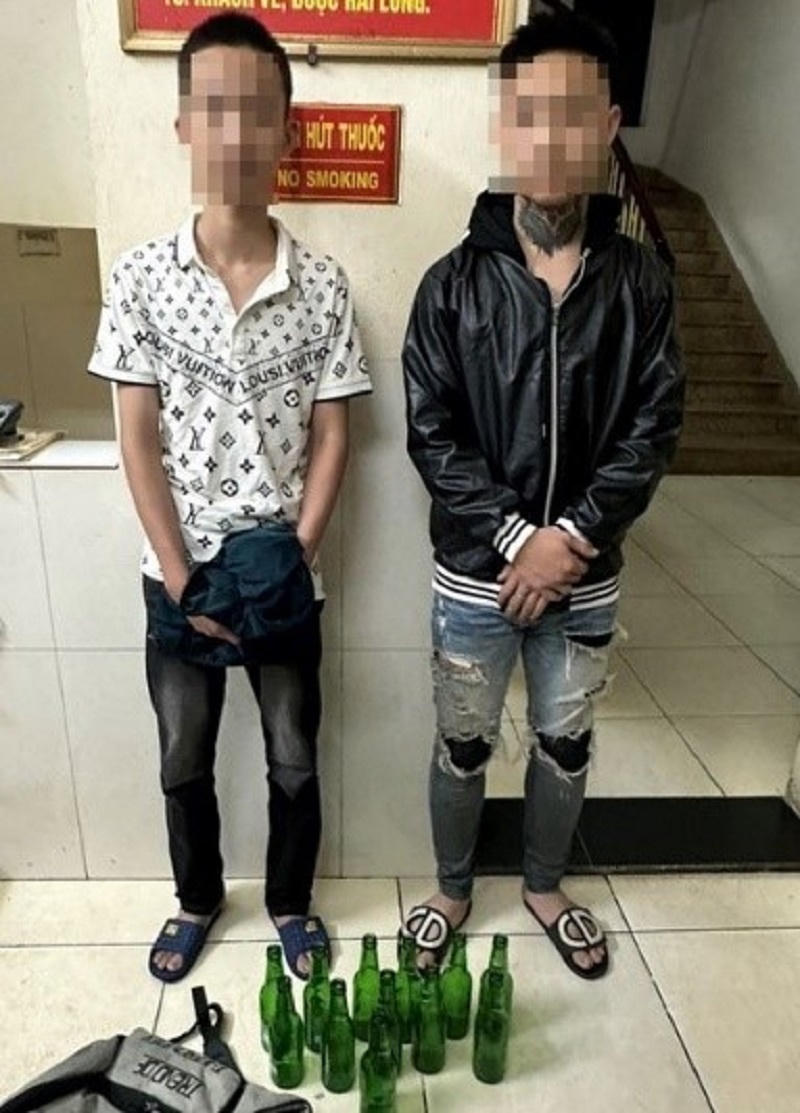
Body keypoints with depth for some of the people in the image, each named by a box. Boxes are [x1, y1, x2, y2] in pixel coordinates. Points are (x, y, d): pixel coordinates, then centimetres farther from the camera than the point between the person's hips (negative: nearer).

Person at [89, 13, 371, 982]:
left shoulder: (323, 285, -5)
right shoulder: (140, 277, -5)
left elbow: (330, 440, -4)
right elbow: (138, 440, -5)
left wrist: (291, 563, -12)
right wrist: (183, 580, -11)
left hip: (282, 577, 0)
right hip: (177, 574, 1)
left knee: (294, 762, 14)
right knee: (183, 761, 17)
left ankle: (290, 903, 41)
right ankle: (197, 899, 44)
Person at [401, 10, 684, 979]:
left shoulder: (640, 281, -1)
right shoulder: (454, 283, -6)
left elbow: (654, 426, -4)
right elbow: (431, 435, -9)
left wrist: (571, 536, -16)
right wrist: (516, 538, -17)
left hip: (587, 573, 2)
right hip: (474, 573, -1)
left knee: (565, 744, 18)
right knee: (463, 745, 14)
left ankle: (544, 888, 44)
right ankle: (452, 889, 40)